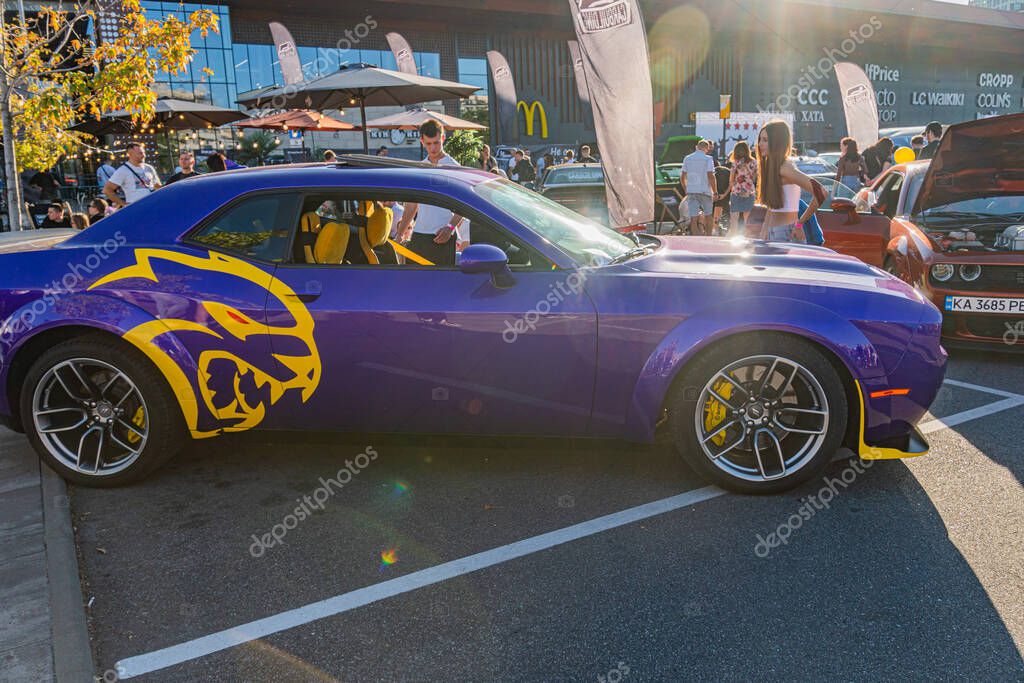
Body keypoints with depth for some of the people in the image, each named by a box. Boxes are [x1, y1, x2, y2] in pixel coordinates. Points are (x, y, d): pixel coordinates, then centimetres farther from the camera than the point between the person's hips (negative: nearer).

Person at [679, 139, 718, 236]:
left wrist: (685, 191, 22)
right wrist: (715, 192, -5)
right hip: (705, 191, -2)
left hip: (691, 192, 2)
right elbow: (711, 177, -13)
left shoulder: (687, 158, 7)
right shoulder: (708, 159, -5)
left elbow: (682, 178, 11)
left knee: (693, 219, -1)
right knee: (708, 216, 16)